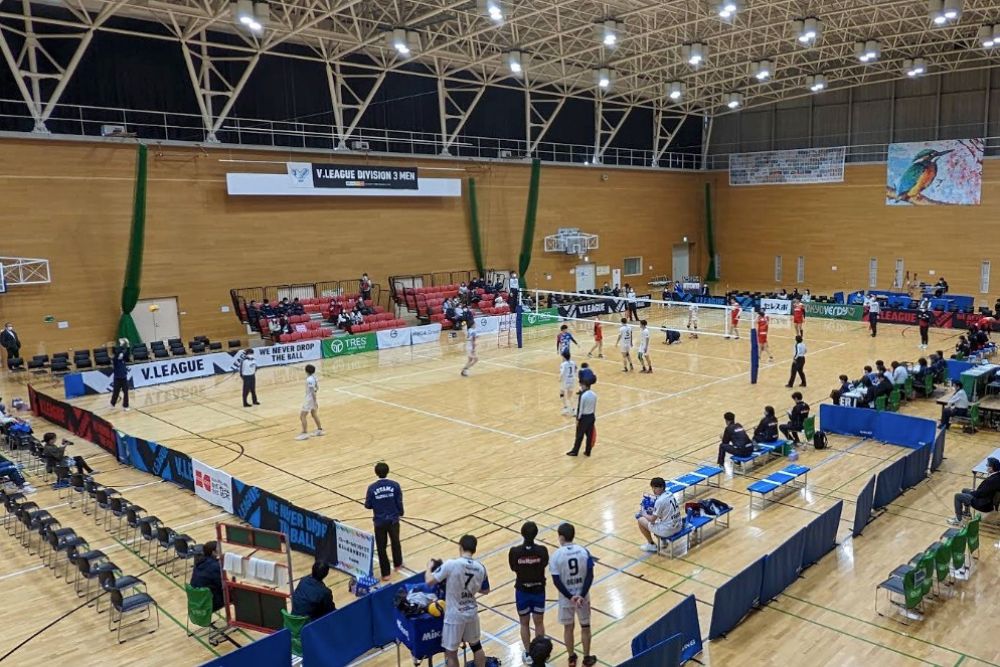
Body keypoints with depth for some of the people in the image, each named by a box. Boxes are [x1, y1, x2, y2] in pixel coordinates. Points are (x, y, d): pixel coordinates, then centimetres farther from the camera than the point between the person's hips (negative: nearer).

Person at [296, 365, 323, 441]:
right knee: (314, 414, 22)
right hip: (312, 399, 10)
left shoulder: (309, 380, -26)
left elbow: (313, 392, -25)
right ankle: (320, 430, 33)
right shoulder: (314, 377, 0)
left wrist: (315, 402, -23)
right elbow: (317, 387, 12)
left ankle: (305, 433, 0)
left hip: (310, 399, -10)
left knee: (302, 416, -3)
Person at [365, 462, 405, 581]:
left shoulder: (372, 488, -13)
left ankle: (385, 573, 16)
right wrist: (400, 514, 13)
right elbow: (399, 503, -6)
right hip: (393, 520, 2)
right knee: (395, 542, 25)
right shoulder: (395, 485, -11)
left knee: (381, 547, 11)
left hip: (379, 522, -2)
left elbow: (367, 505, -6)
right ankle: (397, 564, 42)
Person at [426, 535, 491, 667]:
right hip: (472, 613, 5)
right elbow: (485, 591, 9)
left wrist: (429, 568, 2)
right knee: (476, 645, 26)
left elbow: (429, 581, -18)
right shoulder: (480, 567, -5)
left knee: (451, 653, 9)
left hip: (454, 616, -5)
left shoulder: (451, 564, -21)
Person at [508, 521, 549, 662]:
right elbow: (544, 564, -3)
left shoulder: (514, 551, -23)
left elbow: (513, 568, -6)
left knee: (524, 624, 20)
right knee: (539, 623, 20)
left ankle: (528, 654, 31)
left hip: (522, 591, 0)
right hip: (538, 591, 0)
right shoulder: (542, 550, -22)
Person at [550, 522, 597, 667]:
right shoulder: (584, 552, -10)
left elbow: (556, 581, -16)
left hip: (566, 598, -1)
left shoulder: (556, 555, -16)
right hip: (582, 596, 1)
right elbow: (590, 576, -13)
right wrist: (582, 595, -14)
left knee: (568, 628, 19)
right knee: (585, 627, 19)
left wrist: (570, 597, -12)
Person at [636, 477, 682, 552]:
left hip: (668, 530, -8)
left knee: (641, 520, 6)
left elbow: (652, 519, -13)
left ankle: (652, 545, 18)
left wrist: (644, 515, 6)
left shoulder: (659, 501, -22)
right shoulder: (671, 495, 2)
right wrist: (654, 511, 15)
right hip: (678, 526, 8)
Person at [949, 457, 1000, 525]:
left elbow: (980, 493, -26)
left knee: (957, 496, 1)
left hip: (985, 504, -9)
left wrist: (973, 492, -5)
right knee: (964, 490, 26)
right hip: (990, 498, 9)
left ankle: (958, 519, 10)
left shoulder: (991, 480, -36)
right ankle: (967, 512, 39)